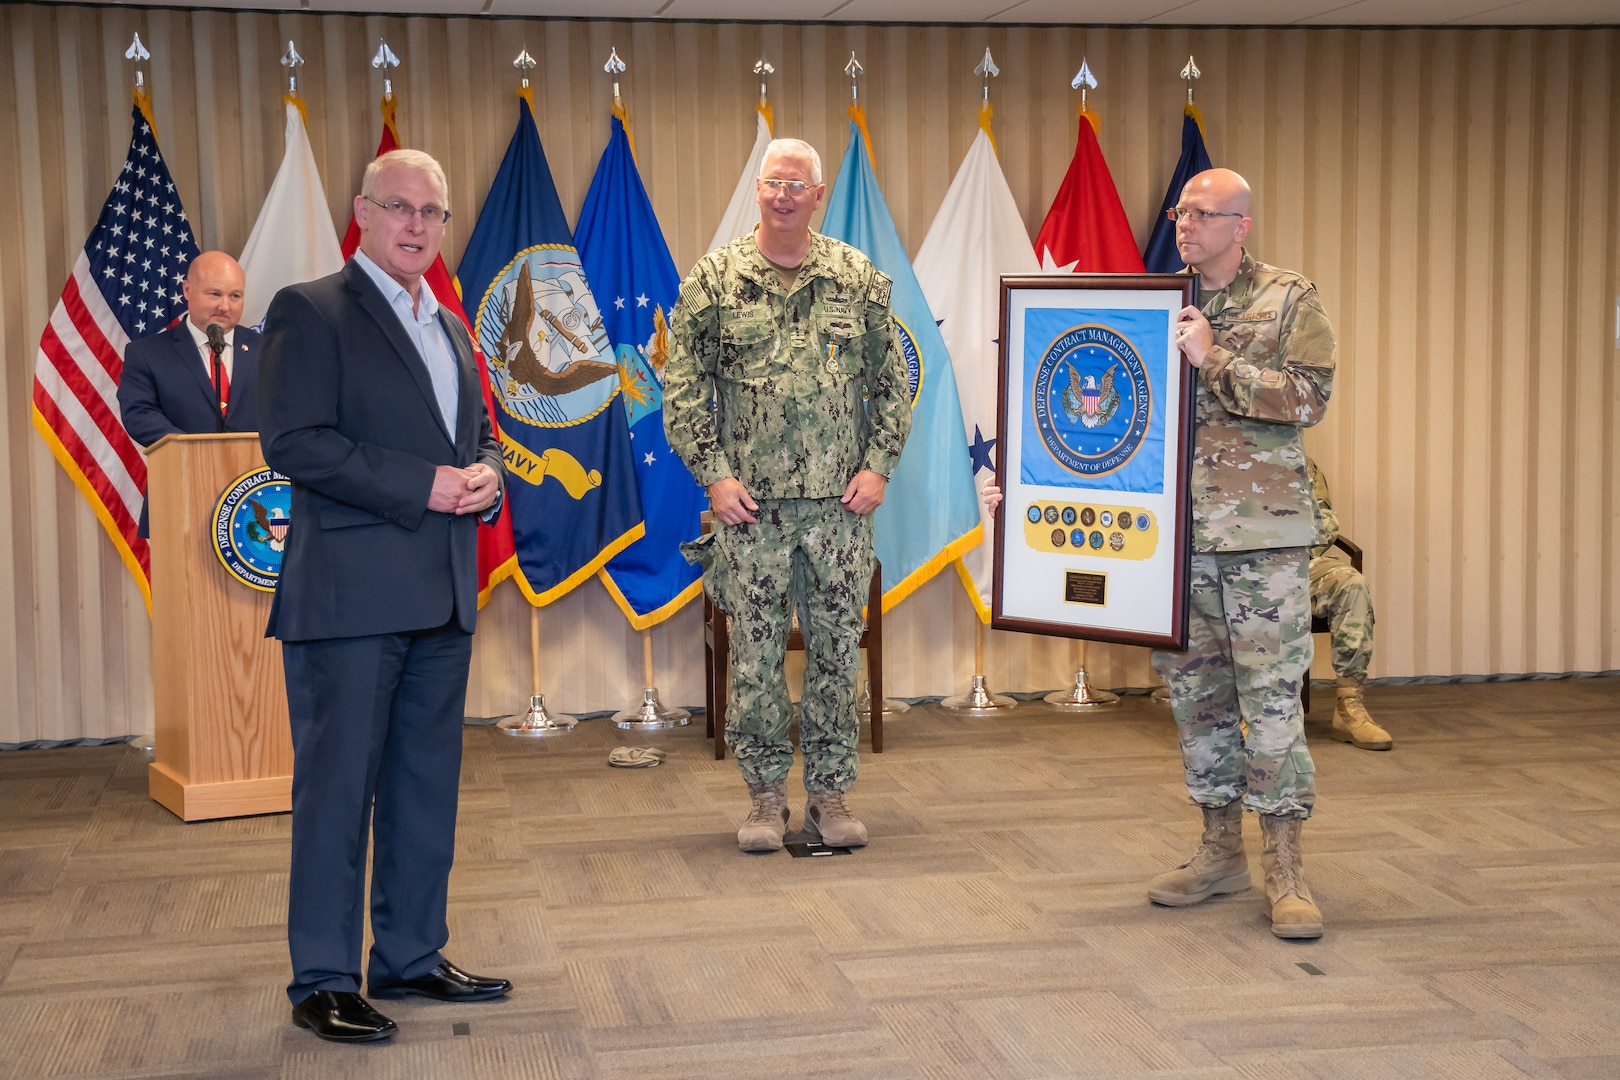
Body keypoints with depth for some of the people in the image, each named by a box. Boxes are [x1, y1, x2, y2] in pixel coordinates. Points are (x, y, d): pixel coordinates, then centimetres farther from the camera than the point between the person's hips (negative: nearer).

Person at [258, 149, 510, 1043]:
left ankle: (411, 957, 24)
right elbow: (294, 442, -15)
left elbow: (482, 436, 25)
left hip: (441, 598, 8)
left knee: (428, 782, 12)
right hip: (349, 593, -7)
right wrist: (424, 485, -18)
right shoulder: (310, 311, -4)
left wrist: (488, 475, 0)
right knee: (337, 784, -3)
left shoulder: (450, 328, 19)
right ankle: (323, 981, 6)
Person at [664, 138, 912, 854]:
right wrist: (714, 473, -6)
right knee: (756, 653, 3)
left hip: (842, 502, 1)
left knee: (836, 651, 6)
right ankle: (766, 794, 15)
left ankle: (829, 794, 16)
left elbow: (891, 382, 10)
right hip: (752, 504, -1)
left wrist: (879, 465, -1)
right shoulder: (715, 278, 3)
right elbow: (684, 387, 2)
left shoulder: (859, 278, 7)